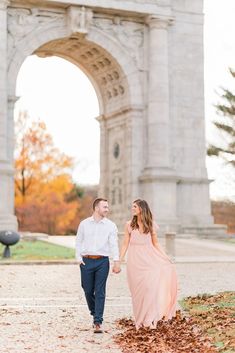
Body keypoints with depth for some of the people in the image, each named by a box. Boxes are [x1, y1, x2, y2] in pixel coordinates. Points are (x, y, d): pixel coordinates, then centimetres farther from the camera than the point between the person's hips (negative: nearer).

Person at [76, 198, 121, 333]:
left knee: (100, 292, -4)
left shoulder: (111, 226, 3)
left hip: (102, 261, -1)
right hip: (86, 261, 1)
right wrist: (79, 258, 1)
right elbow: (78, 242, 11)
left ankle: (98, 322, -2)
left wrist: (117, 262, -13)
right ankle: (95, 314, 31)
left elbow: (114, 244, -3)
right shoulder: (84, 224, 6)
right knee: (88, 291, 7)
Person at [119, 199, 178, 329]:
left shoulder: (151, 225, 5)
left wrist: (165, 257, 3)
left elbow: (155, 243, 12)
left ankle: (150, 317, -10)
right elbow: (125, 244, 6)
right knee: (140, 290, -3)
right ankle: (141, 320, 11)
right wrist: (119, 261, 1)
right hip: (135, 261, -1)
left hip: (149, 258, 1)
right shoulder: (129, 225, 3)